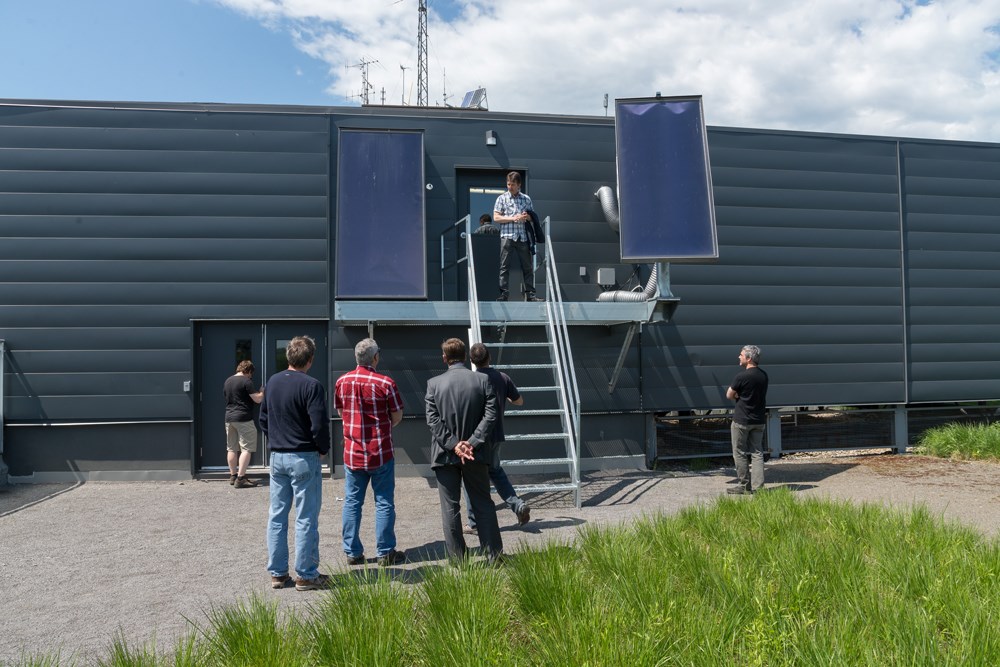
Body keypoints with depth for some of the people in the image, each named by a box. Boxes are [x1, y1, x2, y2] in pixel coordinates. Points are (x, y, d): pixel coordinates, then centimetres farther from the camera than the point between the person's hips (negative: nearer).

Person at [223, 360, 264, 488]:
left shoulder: (227, 381, 12)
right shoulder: (246, 381, -12)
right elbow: (257, 399, -12)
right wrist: (262, 392, 7)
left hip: (229, 418, 8)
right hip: (244, 419, -8)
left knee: (232, 448, 13)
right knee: (246, 449, -5)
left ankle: (233, 476, 20)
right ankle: (240, 478, -11)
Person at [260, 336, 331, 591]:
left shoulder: (273, 381, 6)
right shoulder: (311, 385, -16)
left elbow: (263, 419, 13)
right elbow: (320, 424, -19)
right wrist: (323, 449, -2)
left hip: (277, 457, 7)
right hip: (304, 458, -6)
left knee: (277, 516, 13)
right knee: (306, 519, 2)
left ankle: (277, 573, 20)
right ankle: (306, 576, 9)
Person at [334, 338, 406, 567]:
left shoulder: (341, 382, -1)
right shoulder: (385, 383, -12)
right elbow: (397, 416, -5)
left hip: (352, 452, 3)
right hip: (380, 453, -3)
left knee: (352, 502, 11)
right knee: (384, 503, 6)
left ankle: (353, 552, 15)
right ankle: (385, 553, 11)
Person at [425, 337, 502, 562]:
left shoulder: (434, 384, -4)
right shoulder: (482, 380, -2)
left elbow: (433, 420, -10)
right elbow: (490, 415, -9)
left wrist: (453, 445, -11)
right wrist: (473, 442, -11)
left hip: (445, 454, -1)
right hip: (476, 453, 1)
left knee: (450, 508, 8)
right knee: (483, 504, 12)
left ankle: (457, 560, 12)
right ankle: (494, 556, 13)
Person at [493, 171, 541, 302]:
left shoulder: (526, 199, 14)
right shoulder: (502, 198, 7)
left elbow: (532, 217, 17)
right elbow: (496, 217, 0)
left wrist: (527, 217, -7)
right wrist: (513, 218, -10)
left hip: (523, 237, 2)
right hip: (507, 236, -2)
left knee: (528, 266, 3)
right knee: (505, 266, -4)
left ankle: (530, 294, 8)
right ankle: (504, 293, -1)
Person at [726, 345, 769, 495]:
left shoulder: (742, 376, -18)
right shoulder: (763, 375, 4)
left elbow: (729, 395, -9)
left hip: (742, 420, -6)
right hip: (759, 420, 6)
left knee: (740, 453, 5)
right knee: (757, 452, 9)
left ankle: (744, 486, 8)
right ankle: (758, 486, 6)